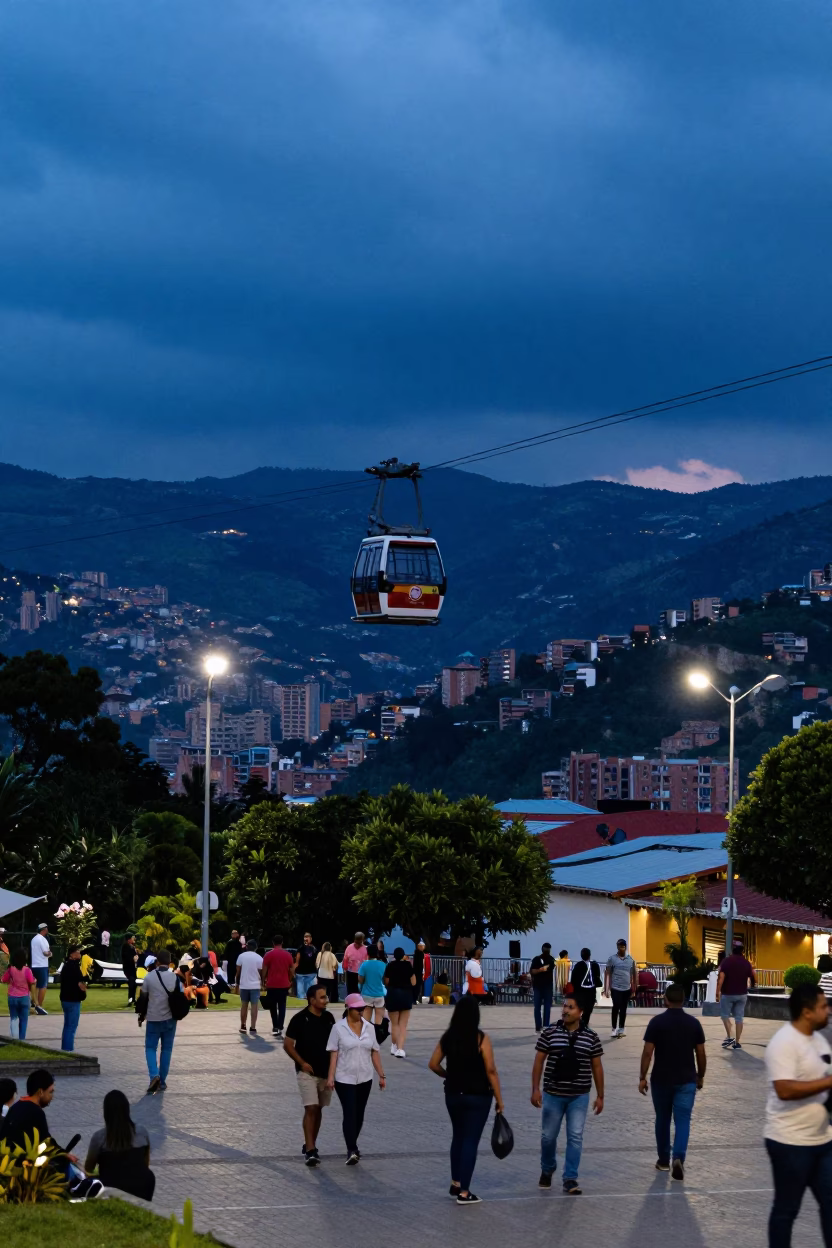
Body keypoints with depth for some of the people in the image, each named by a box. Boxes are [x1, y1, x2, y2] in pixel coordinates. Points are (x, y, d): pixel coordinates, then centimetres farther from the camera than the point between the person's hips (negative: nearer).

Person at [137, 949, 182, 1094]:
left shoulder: (149, 977, -7)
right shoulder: (175, 977, -2)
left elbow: (143, 998, -2)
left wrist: (141, 1016, 10)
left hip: (153, 1019, -2)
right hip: (170, 1019, 2)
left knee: (150, 1048, 8)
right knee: (167, 1049, 11)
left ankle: (154, 1075, -15)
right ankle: (162, 1082, 12)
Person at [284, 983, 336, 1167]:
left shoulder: (328, 1018, 5)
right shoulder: (300, 1019, -12)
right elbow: (288, 1045, -9)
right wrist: (302, 1063, -13)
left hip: (326, 1071, 6)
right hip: (307, 1072, -6)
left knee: (318, 1109, 12)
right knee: (311, 1109, -13)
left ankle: (310, 1145, 25)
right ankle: (310, 1151, -15)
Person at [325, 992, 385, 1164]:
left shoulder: (369, 1027, 6)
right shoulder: (339, 1028, -6)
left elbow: (374, 1052, 10)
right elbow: (334, 1053, -8)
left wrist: (381, 1075, 8)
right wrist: (330, 1076, -13)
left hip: (365, 1079, 5)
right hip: (345, 1079, -5)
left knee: (359, 1115, 11)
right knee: (350, 1114, -13)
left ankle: (352, 1146, 25)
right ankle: (352, 1151, -18)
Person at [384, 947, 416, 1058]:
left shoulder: (390, 966, -5)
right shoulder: (408, 965, -4)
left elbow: (386, 981, -1)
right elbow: (413, 982, -1)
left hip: (393, 994, 0)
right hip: (406, 995, 0)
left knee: (394, 1024, 14)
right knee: (403, 1025, 3)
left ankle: (394, 1046, 23)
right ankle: (400, 1049, -10)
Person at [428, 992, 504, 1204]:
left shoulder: (447, 1037, -1)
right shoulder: (481, 1039, -15)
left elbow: (433, 1064, 4)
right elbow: (491, 1071, -15)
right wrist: (499, 1099, -8)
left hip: (453, 1095, 5)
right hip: (478, 1097, -5)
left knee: (458, 1136, 22)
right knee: (470, 1140, 1)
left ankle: (455, 1183, 30)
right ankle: (464, 1192, 3)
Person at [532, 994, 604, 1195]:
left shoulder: (590, 1037, -1)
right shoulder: (549, 1033, -3)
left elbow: (597, 1067, 5)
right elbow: (539, 1062, -1)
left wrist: (600, 1095, 5)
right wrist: (535, 1089, -8)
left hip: (579, 1097, 0)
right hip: (553, 1095, 0)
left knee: (575, 1137, -3)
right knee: (549, 1136, 11)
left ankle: (570, 1179, 4)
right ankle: (547, 1170, 36)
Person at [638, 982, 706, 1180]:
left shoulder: (657, 1022, -8)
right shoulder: (693, 1023, -2)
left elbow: (647, 1052, -10)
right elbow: (701, 1053, 2)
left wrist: (642, 1077, -3)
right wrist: (700, 1076, 16)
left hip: (661, 1079, 0)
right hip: (686, 1080, 0)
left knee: (662, 1120, 16)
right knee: (682, 1121, -1)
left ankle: (663, 1160, 26)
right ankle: (678, 1158, -21)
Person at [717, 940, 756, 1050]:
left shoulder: (726, 961, -10)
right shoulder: (746, 963, 2)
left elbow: (721, 977, -19)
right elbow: (752, 977, 7)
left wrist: (718, 991, -18)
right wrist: (754, 985, 30)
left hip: (728, 993, -3)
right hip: (742, 994, 3)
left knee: (725, 1014, 12)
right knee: (739, 1017, 7)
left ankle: (729, 1037, -4)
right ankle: (737, 1042, 7)